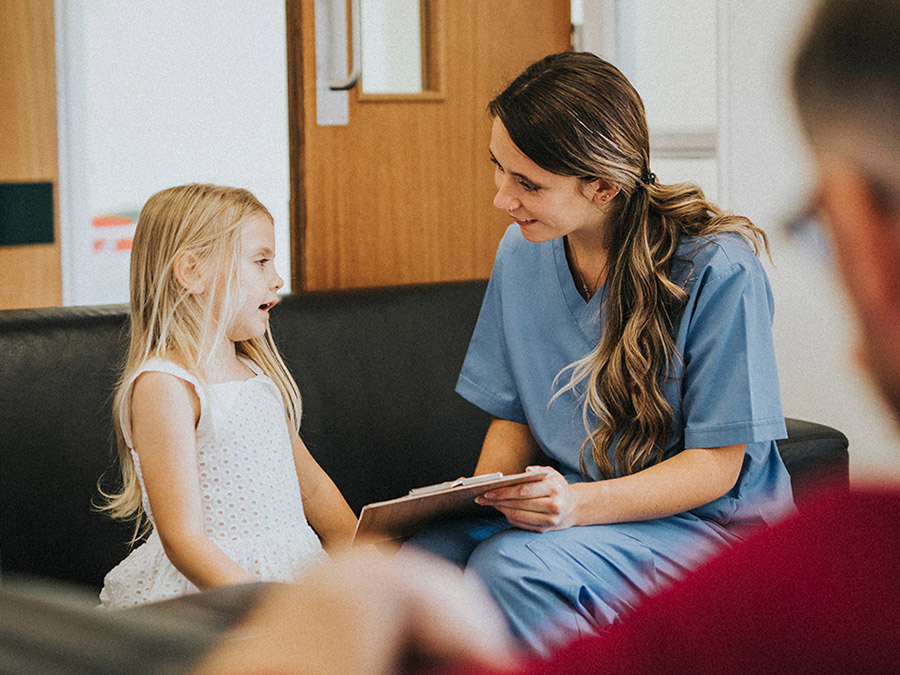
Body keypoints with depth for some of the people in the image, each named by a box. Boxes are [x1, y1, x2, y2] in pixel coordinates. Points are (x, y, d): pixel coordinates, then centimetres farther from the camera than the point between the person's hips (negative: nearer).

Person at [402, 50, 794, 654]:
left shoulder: (718, 269, -16)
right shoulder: (523, 250, 3)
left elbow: (716, 465, -13)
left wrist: (582, 503, -29)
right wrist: (483, 493, -10)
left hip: (703, 519, -5)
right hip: (563, 502, 5)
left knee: (509, 568, -33)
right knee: (424, 553, -27)